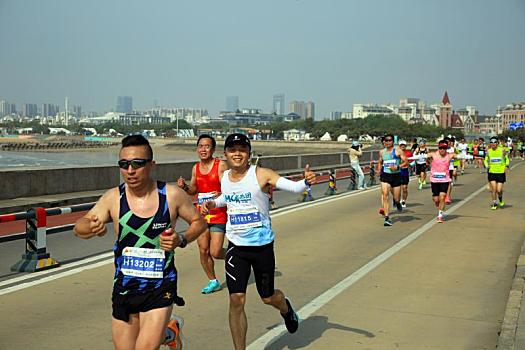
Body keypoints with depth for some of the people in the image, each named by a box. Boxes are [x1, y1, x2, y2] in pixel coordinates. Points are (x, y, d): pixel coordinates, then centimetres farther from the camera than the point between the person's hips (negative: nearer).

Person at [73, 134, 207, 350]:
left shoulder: (171, 195, -10)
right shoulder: (113, 198, -7)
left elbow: (199, 222, 4)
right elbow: (79, 228, -8)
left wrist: (182, 240, -16)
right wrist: (92, 227, -31)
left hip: (160, 289, -3)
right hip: (124, 289, 3)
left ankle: (168, 333, 23)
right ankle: (167, 332, 42)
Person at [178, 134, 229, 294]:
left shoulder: (221, 165, -9)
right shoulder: (195, 168, 8)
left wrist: (222, 194, -32)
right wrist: (184, 186, -3)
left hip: (218, 215, -5)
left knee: (215, 252, -9)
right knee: (203, 251, 6)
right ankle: (213, 281, 24)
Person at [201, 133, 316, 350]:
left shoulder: (261, 175, -14)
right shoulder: (224, 177, 2)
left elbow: (293, 187, -27)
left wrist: (306, 181, -47)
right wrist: (213, 204, 7)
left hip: (262, 245, -3)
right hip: (236, 247, 3)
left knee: (268, 298, 13)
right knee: (236, 300, -6)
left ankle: (286, 308, 51)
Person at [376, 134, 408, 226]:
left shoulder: (398, 150, -3)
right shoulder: (382, 152, 10)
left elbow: (406, 162, -6)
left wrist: (398, 167, -21)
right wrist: (379, 171, 11)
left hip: (396, 175, -2)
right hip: (385, 176, 2)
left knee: (397, 198, 5)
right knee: (385, 195, -13)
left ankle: (397, 202, 45)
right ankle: (387, 218, -11)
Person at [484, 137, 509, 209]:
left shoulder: (502, 150, -3)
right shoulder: (488, 151, 1)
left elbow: (507, 158, 12)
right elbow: (485, 160, 13)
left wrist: (507, 166, -3)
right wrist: (487, 166, -6)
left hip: (501, 172, -1)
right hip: (492, 172, 1)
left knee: (499, 190, -2)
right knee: (493, 189, -8)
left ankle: (500, 199, 31)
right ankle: (494, 203, 9)